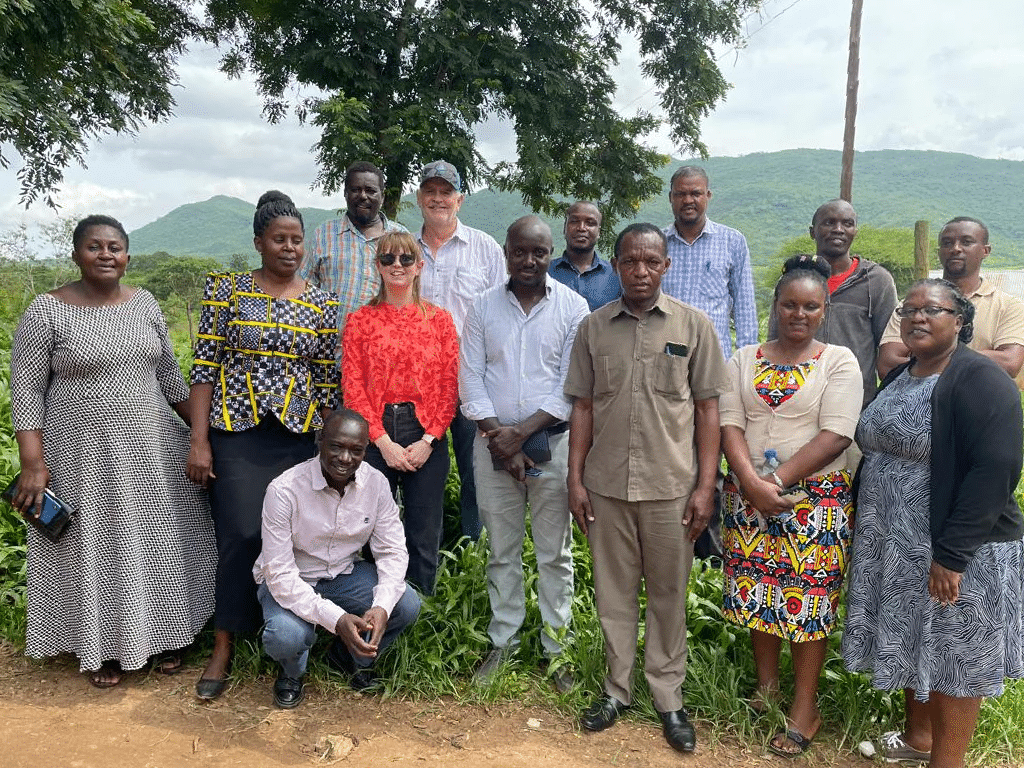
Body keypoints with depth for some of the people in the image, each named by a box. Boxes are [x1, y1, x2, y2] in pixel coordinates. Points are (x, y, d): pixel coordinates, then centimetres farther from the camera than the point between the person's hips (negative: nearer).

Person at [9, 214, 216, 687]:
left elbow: (168, 373, 11)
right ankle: (102, 647, 27)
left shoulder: (144, 303, 4)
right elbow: (26, 389, -8)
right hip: (84, 454, -4)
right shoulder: (47, 312, -9)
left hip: (151, 447, 4)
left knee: (158, 540, 11)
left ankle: (161, 633, 30)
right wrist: (33, 462, -14)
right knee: (94, 546, 8)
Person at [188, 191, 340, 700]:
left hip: (299, 437, 2)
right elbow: (205, 367, -1)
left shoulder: (322, 304, 6)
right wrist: (199, 442, -7)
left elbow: (329, 381, 8)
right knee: (241, 535, -5)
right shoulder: (227, 290, 1)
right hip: (236, 434, -2)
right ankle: (223, 648, 11)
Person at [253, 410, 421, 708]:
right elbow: (279, 574, -27)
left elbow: (392, 552, -9)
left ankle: (351, 656, 13)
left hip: (345, 573, 4)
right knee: (286, 636, -34)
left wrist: (381, 607, -29)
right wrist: (335, 619, -38)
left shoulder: (376, 484, -13)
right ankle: (292, 672, 7)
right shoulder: (284, 490, -26)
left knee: (407, 605, -19)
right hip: (289, 580, -3)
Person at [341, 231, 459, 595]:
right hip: (375, 437, 0)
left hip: (426, 437, 1)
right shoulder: (359, 320, 6)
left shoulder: (440, 320, 7)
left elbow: (449, 386, 3)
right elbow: (353, 388, 0)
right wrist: (384, 442, -9)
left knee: (425, 534, 6)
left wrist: (428, 440, -8)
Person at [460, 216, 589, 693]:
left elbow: (573, 385, -7)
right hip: (494, 443, 2)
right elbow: (470, 379, 0)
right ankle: (503, 640, 26)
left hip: (552, 443, -2)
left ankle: (557, 646, 20)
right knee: (501, 549, 11)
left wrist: (522, 432, -13)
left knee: (555, 551, 7)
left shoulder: (573, 307, -2)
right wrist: (498, 437, -10)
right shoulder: (483, 308, 4)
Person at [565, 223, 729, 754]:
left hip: (671, 487, -1)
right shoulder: (593, 327, 4)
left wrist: (706, 485, -4)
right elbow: (583, 408, 7)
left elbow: (707, 410, 0)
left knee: (668, 595, 9)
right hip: (606, 486, 2)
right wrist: (575, 480, 2)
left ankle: (668, 698, 26)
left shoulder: (694, 325, 0)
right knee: (614, 591, 13)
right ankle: (617, 688, 30)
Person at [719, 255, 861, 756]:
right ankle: (766, 686, 31)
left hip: (816, 498, -3)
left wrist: (778, 480, -17)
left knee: (808, 597, 2)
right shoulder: (745, 359, 7)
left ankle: (805, 709, 17)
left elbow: (835, 436, -12)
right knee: (757, 589, 11)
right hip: (749, 494, 3)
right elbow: (730, 424, -2)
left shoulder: (839, 361, -2)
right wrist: (751, 481, -17)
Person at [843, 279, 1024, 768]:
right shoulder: (897, 378, 9)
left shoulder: (979, 379, -16)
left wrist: (951, 554, -25)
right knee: (912, 647, 21)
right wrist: (871, 529, 12)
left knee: (953, 659, 7)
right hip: (896, 549, 8)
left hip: (957, 554, -8)